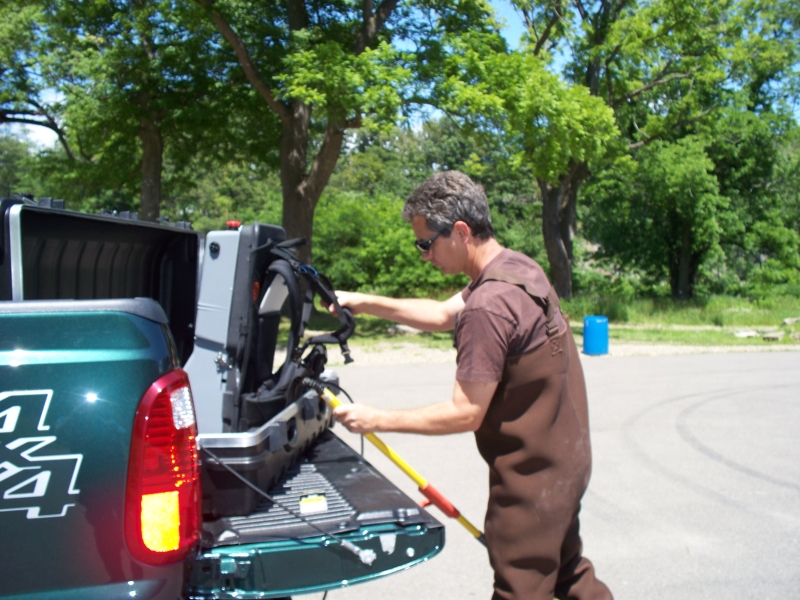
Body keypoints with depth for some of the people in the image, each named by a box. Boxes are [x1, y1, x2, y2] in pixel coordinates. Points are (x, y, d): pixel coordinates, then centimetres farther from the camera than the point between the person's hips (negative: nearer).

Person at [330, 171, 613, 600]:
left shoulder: (488, 306, -28)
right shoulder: (519, 267, 1)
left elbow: (465, 414, -24)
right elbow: (444, 314, 13)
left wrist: (377, 420, -17)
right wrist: (366, 303, 9)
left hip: (531, 476, -9)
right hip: (563, 459, 9)